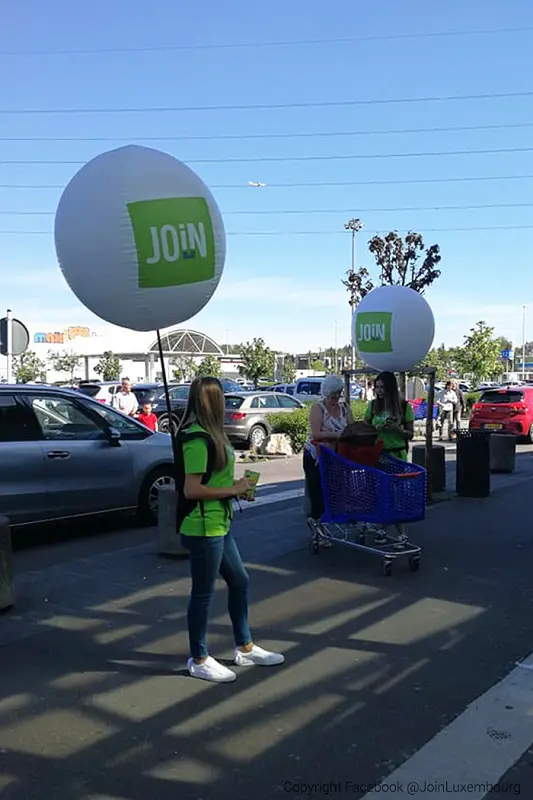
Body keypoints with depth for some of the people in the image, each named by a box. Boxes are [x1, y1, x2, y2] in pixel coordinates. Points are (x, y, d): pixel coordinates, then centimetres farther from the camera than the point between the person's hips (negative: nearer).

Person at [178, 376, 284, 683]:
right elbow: (192, 489, -24)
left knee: (240, 582, 18)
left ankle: (245, 648, 34)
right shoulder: (197, 439, -20)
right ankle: (199, 660, 22)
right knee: (204, 593, 5)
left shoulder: (209, 434, 9)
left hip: (219, 525, 10)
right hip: (203, 528, -10)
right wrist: (233, 490, -16)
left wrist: (237, 488, 5)